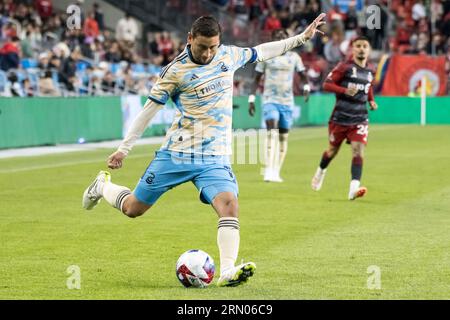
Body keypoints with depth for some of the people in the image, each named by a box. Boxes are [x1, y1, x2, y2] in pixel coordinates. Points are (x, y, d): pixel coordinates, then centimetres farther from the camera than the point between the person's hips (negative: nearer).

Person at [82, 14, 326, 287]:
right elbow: (149, 110, -2)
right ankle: (103, 186, 38)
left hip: (215, 158, 2)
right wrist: (124, 149, -1)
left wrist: (302, 37, 23)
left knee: (229, 203, -25)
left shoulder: (229, 55, 4)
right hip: (176, 153, -2)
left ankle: (228, 272, -32)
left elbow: (260, 52, 22)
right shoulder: (176, 71, -8)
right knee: (133, 208, 6)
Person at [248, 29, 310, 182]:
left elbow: (303, 75, 12)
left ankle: (276, 172, 14)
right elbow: (257, 78, 7)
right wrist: (251, 98, 2)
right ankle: (269, 171, -25)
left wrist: (306, 87, -9)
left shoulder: (294, 57, 7)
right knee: (272, 132, -20)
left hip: (287, 101, 3)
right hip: (270, 100, -3)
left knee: (283, 137, 5)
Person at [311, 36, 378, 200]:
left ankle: (354, 188, -24)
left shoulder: (369, 72, 9)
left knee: (358, 150, -16)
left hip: (360, 119, 3)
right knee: (333, 149, 13)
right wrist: (345, 90, -26)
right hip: (340, 117, -3)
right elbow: (326, 84, -11)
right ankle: (321, 171, 45)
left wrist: (371, 101, 8)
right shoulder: (344, 67, -7)